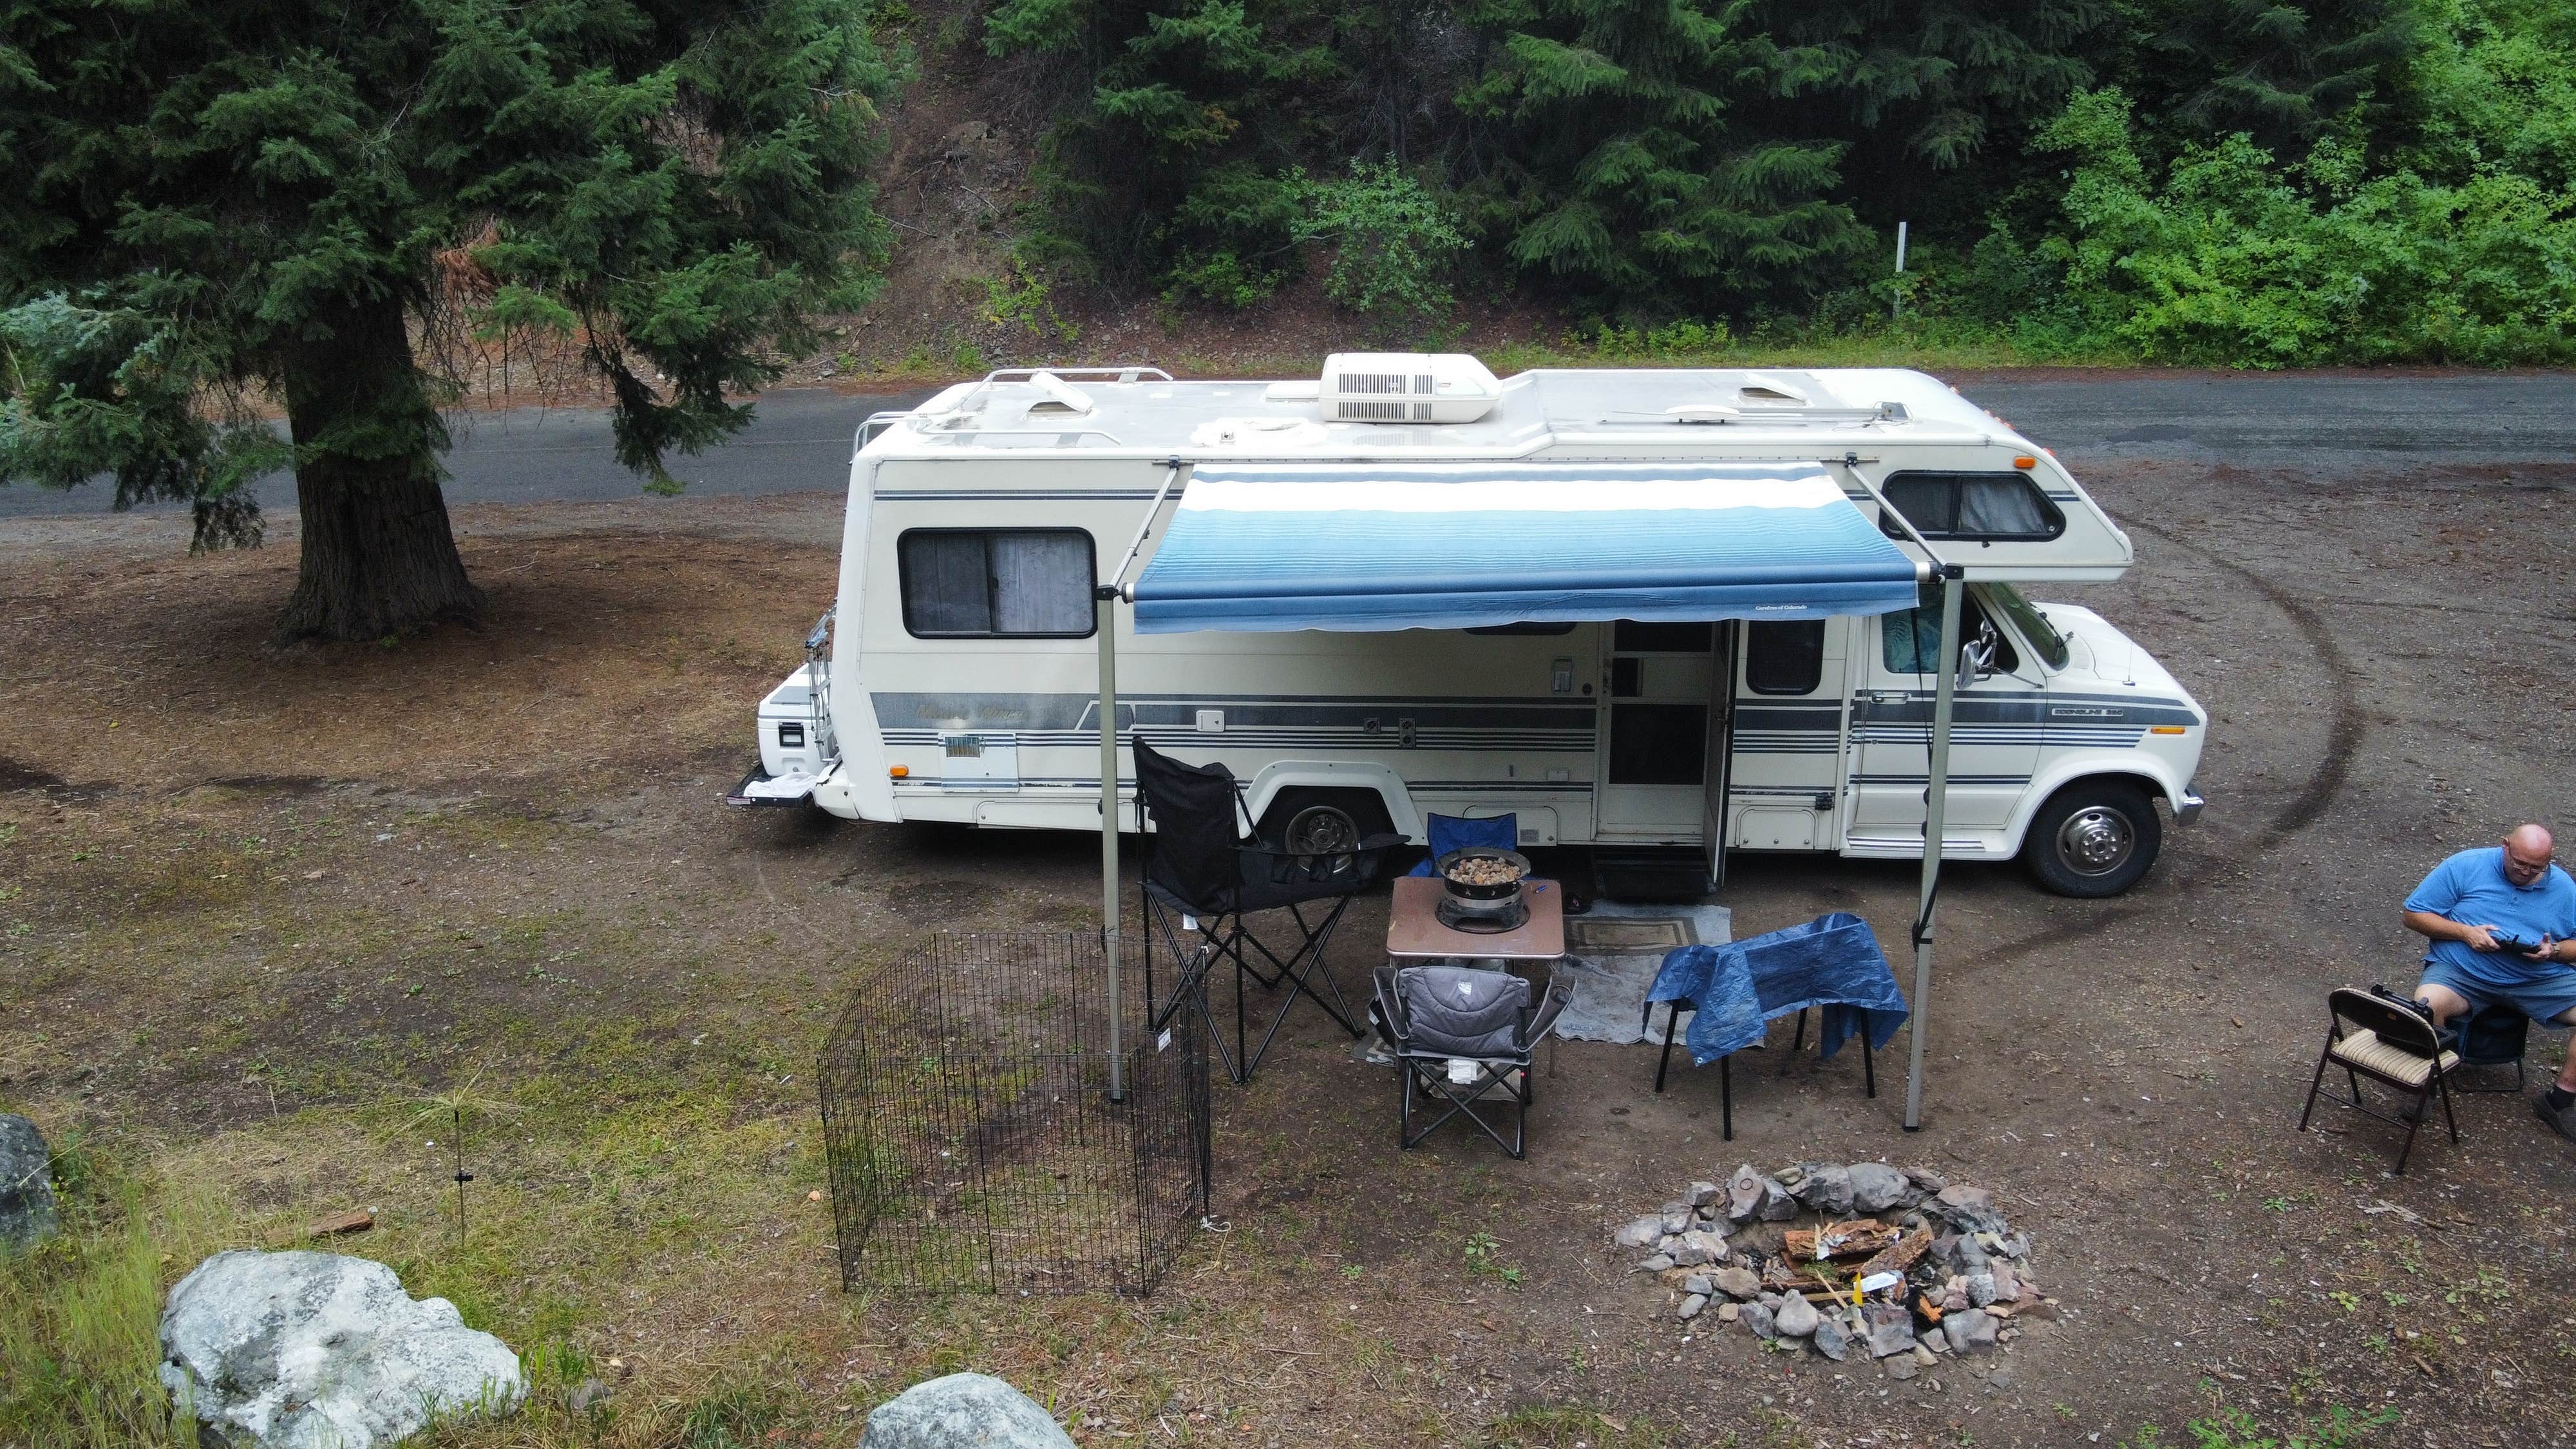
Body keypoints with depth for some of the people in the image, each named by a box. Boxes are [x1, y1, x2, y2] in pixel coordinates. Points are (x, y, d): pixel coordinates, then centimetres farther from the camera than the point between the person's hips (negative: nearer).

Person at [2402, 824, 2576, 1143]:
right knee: (2426, 1004, -34)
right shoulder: (2465, 866, -2)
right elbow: (2415, 914, -1)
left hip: (2541, 979, 3)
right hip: (2462, 972, -3)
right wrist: (2465, 932, -15)